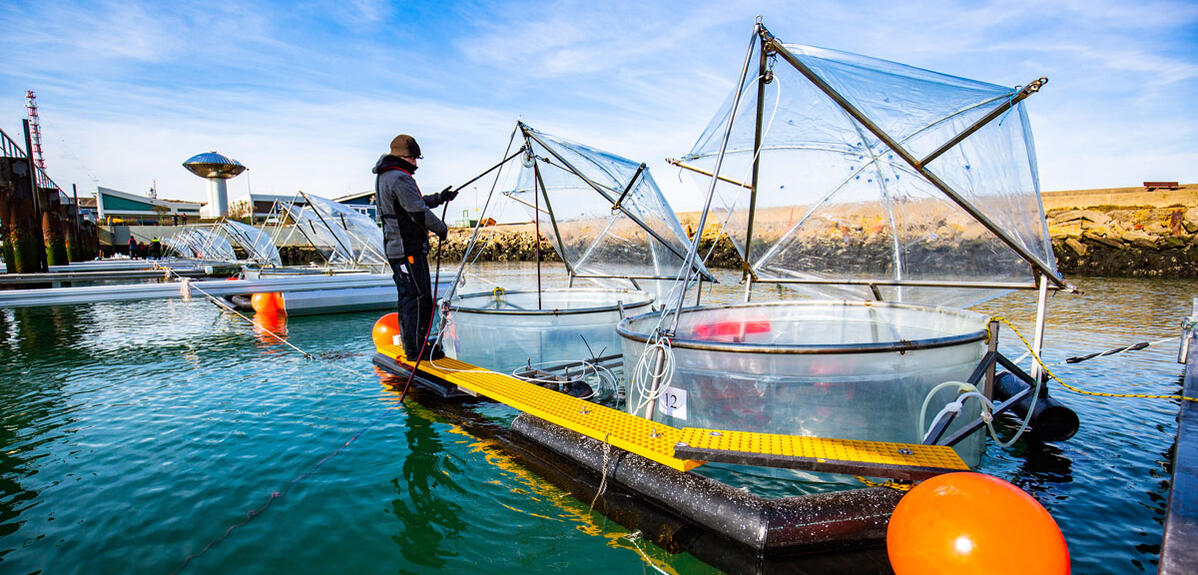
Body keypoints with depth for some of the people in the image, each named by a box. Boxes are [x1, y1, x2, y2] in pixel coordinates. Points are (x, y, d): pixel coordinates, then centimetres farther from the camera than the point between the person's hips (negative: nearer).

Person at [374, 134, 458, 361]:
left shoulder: (383, 177, 17)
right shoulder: (400, 178, -16)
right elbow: (419, 212, -18)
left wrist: (440, 197, 27)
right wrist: (442, 229, -4)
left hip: (394, 247, 11)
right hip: (409, 248, -11)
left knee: (407, 297, 17)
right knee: (419, 298, -6)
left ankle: (410, 344, 25)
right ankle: (416, 349, -1)